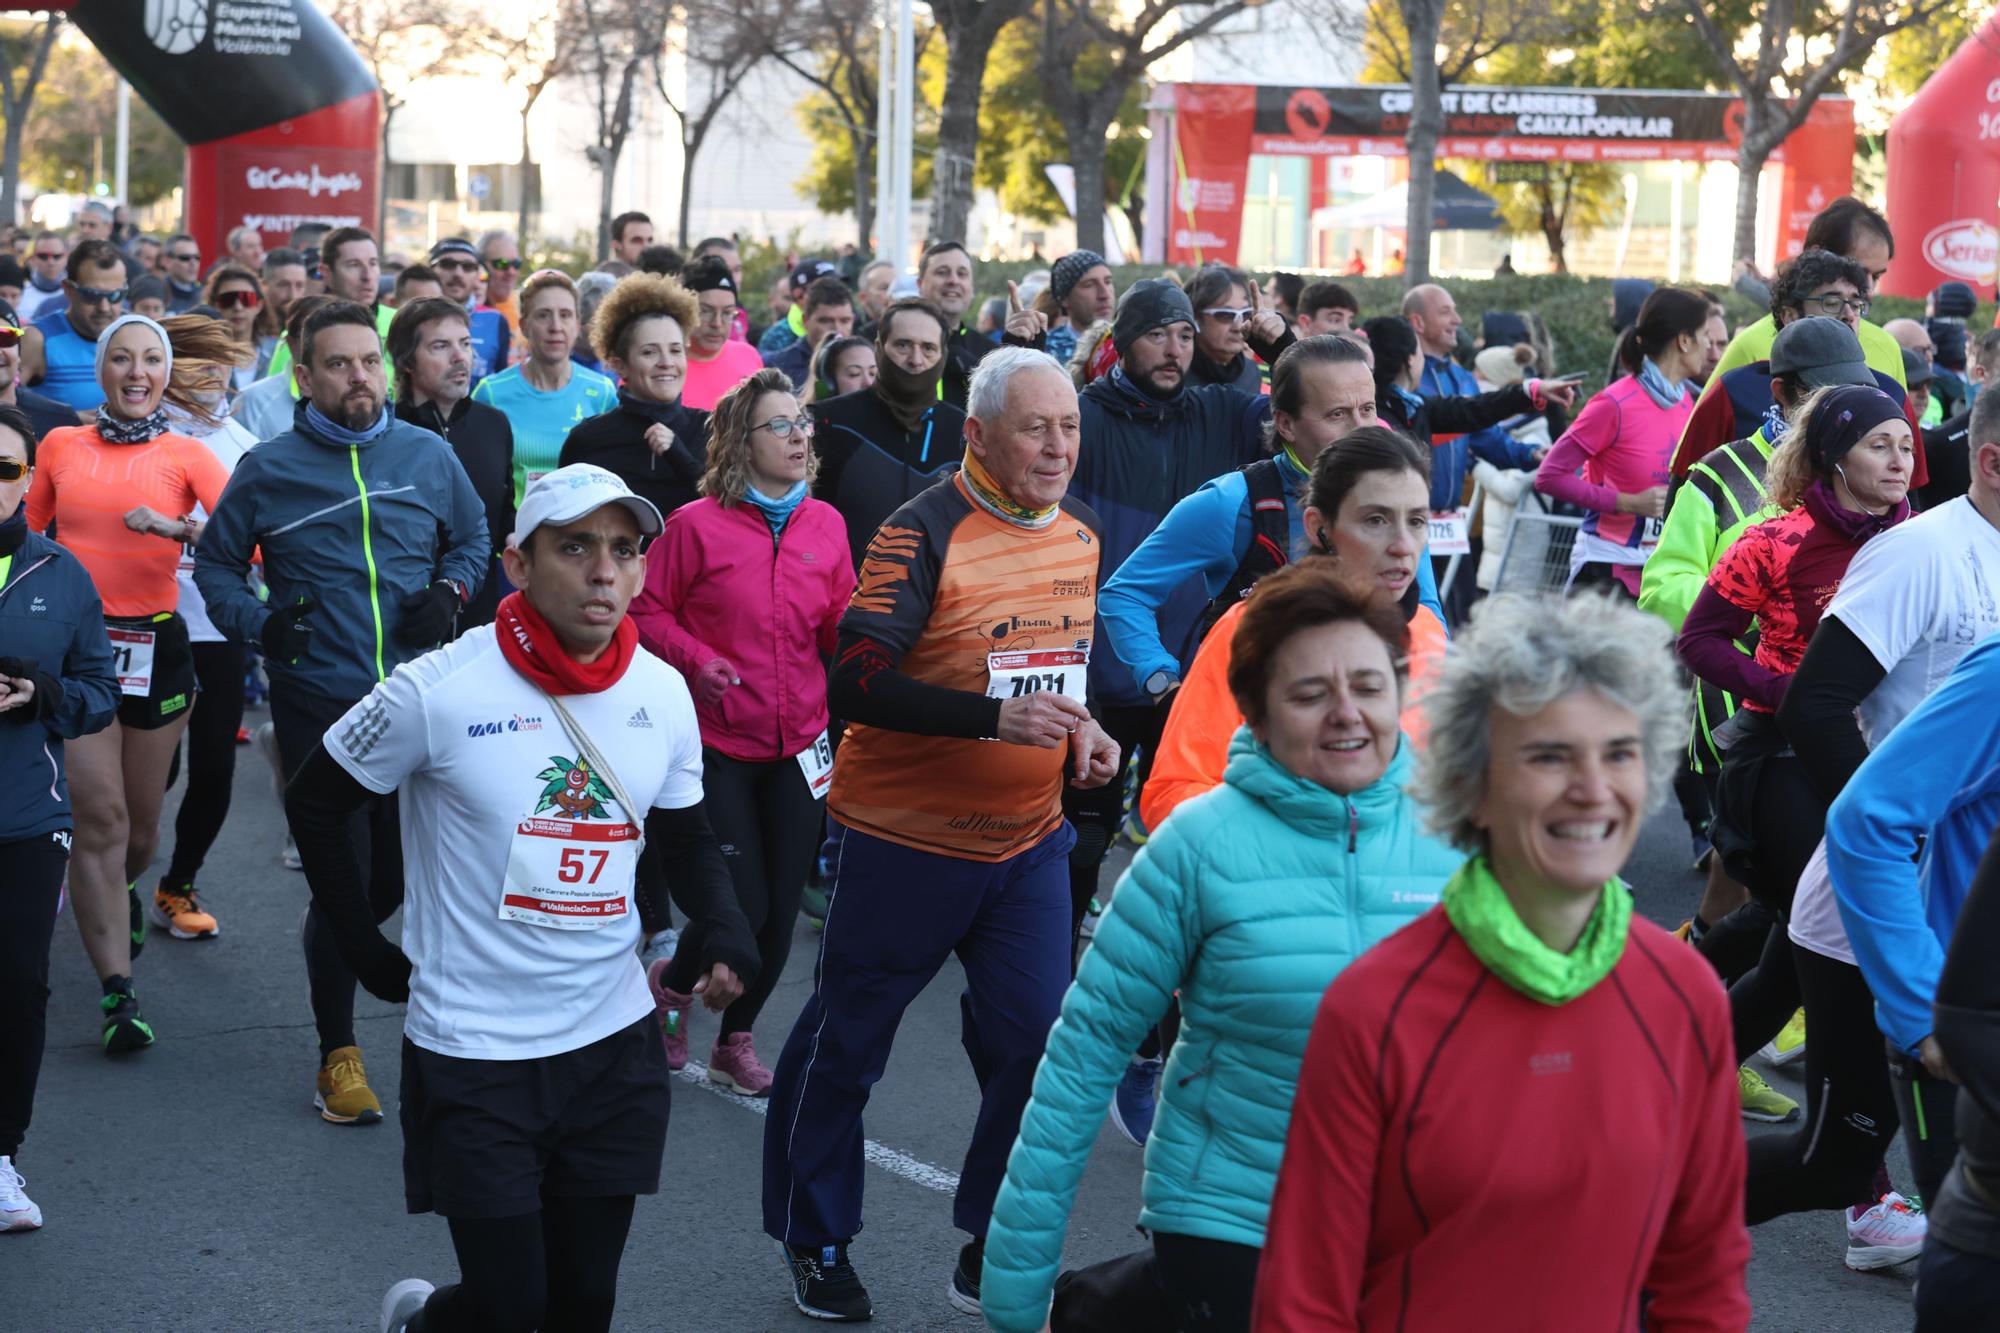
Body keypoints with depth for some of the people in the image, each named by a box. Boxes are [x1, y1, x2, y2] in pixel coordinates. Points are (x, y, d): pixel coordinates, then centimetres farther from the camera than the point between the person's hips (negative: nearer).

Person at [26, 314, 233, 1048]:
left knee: (139, 821, 13)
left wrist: (176, 527, -29)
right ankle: (118, 992, -9)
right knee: (100, 816, -10)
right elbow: (28, 540, 13)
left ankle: (120, 892, 48)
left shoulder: (186, 455, 1)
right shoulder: (60, 446, 6)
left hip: (155, 643, 1)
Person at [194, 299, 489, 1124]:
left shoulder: (429, 456, 4)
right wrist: (260, 624, -8)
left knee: (409, 872, 6)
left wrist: (450, 592, -1)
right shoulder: (269, 469, 0)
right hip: (317, 708, -2)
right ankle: (337, 1051, 17)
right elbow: (215, 566, 10)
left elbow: (472, 538, 19)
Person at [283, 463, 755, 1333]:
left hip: (614, 1042, 4)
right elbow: (314, 804, -2)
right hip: (473, 1052, -4)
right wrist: (367, 952, -3)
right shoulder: (439, 691, -14)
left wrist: (725, 935, -5)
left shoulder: (664, 695, -1)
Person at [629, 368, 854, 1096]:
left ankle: (736, 1040, 27)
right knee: (742, 904, -7)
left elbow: (841, 626, 8)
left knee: (780, 911, 7)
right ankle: (672, 982, 26)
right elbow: (649, 612, -2)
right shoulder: (696, 524, -8)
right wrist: (697, 659, -17)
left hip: (798, 744, 4)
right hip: (719, 742, -4)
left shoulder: (825, 524, 5)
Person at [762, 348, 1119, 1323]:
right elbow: (854, 681, -26)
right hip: (907, 838, -5)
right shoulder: (925, 534, -17)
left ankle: (993, 1250, 17)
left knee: (1035, 1042, -1)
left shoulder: (1081, 535, 6)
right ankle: (816, 1241, 27)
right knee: (844, 1044, 8)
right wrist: (994, 715, -33)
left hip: (1026, 841, 5)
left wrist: (1082, 734, 4)